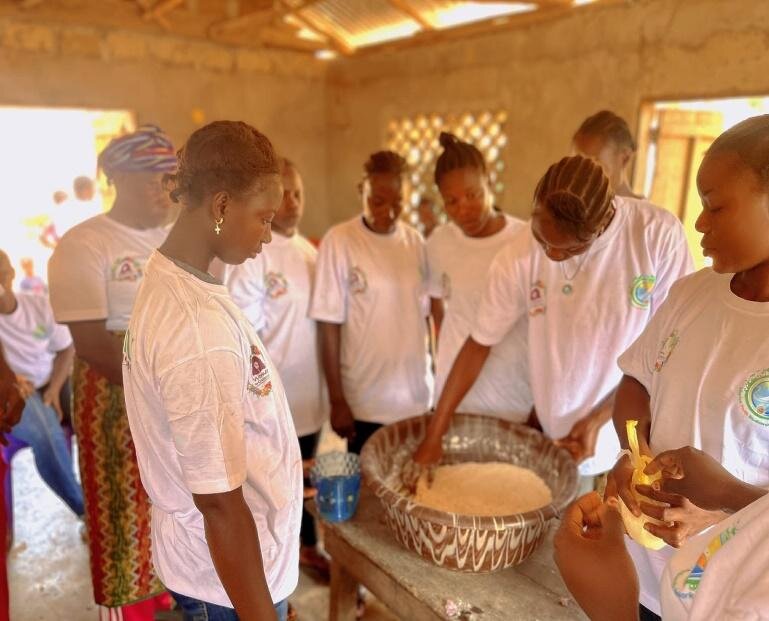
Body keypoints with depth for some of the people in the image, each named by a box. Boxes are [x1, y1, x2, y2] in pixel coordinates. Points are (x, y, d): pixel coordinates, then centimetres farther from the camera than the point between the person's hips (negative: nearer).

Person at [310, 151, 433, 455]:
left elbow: (424, 314, 9)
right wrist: (336, 401, -8)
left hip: (418, 397, 4)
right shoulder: (339, 241, -10)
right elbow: (330, 326, -9)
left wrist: (434, 377, 11)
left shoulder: (416, 242, 3)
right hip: (366, 401, -4)